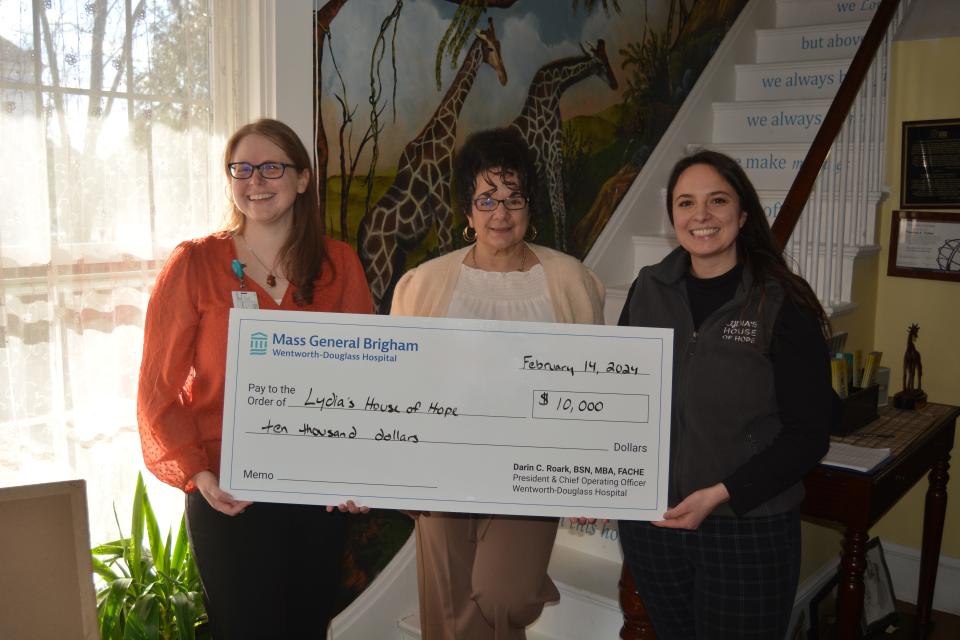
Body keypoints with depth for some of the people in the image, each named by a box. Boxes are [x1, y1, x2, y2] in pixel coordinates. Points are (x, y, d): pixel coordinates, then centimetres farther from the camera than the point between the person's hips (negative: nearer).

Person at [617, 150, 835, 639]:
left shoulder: (782, 305, -10)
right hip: (650, 524, 4)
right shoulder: (647, 291, 2)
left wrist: (720, 494, -19)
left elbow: (808, 433, -10)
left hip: (748, 529, -3)